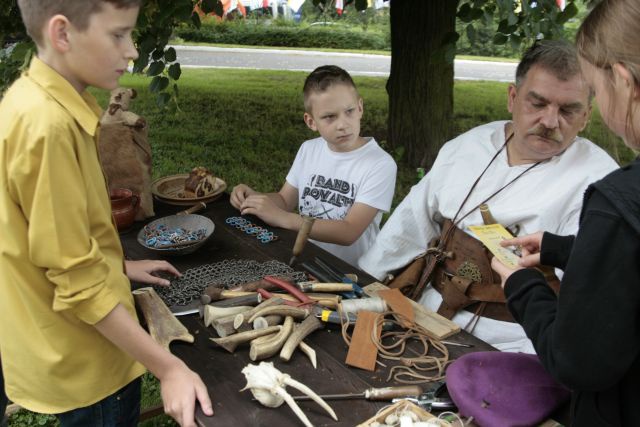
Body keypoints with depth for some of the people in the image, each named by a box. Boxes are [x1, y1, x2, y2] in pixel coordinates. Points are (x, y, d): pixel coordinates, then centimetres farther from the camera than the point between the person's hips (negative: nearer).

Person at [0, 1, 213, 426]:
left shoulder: (37, 100, 1)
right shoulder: (47, 123, -30)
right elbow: (77, 278, -28)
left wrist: (120, 267, 19)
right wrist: (169, 368, -24)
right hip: (84, 362, -9)